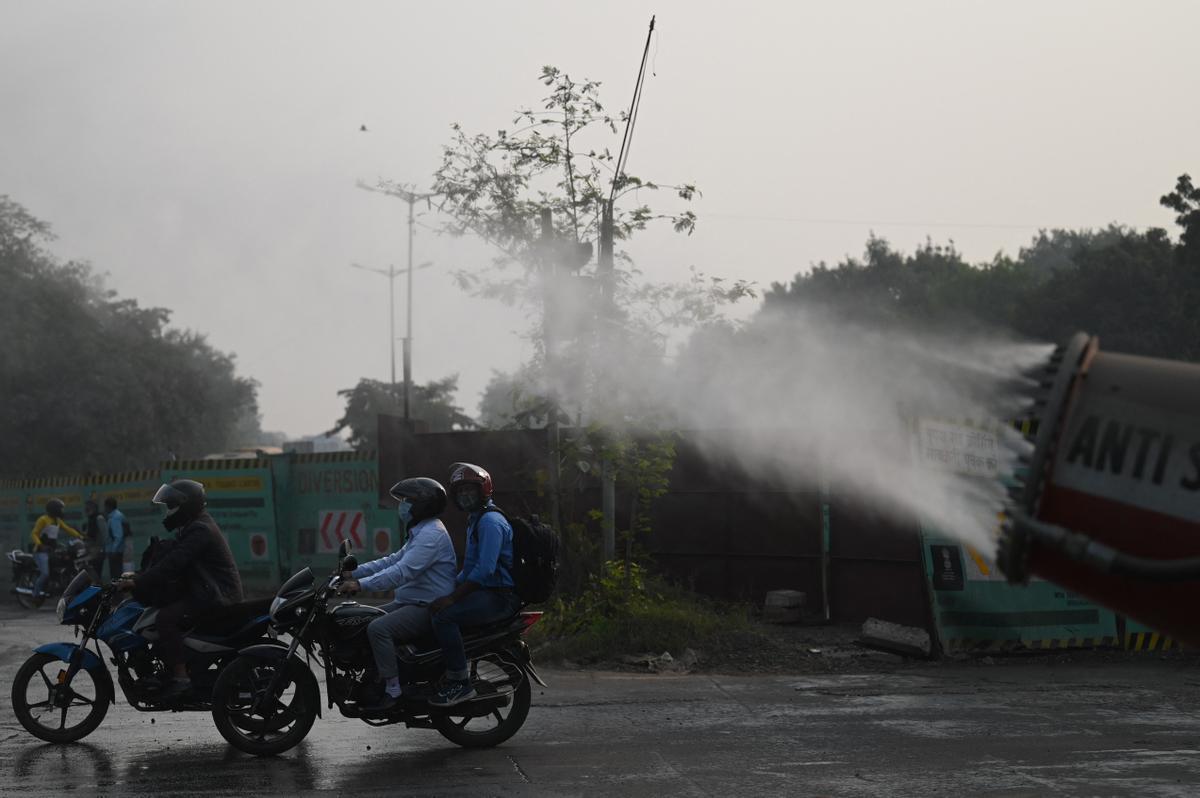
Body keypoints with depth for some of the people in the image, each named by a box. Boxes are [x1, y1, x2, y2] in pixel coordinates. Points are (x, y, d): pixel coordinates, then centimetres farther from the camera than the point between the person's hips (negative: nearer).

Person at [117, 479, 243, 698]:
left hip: (217, 596, -11)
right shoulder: (192, 528, 18)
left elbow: (172, 564, -25)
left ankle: (180, 677, -28)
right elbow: (169, 559, 18)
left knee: (167, 616, -25)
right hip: (204, 592, 11)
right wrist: (138, 577, 7)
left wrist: (138, 582, -26)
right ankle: (167, 672, 13)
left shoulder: (200, 530, -17)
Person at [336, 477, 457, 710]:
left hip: (428, 608, -11)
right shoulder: (420, 531, 19)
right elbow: (394, 560, 21)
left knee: (378, 629, -27)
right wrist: (354, 572, 12)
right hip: (412, 602, 11)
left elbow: (403, 571, -27)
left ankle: (392, 689, -25)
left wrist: (361, 584, -29)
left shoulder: (432, 534, -17)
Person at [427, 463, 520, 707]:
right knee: (428, 611, 11)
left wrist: (452, 598, -23)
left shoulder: (491, 521, -13)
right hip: (486, 593, 11)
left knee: (443, 616, -27)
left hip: (500, 597, -11)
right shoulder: (476, 520, 22)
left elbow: (485, 568, -23)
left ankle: (460, 683, -23)